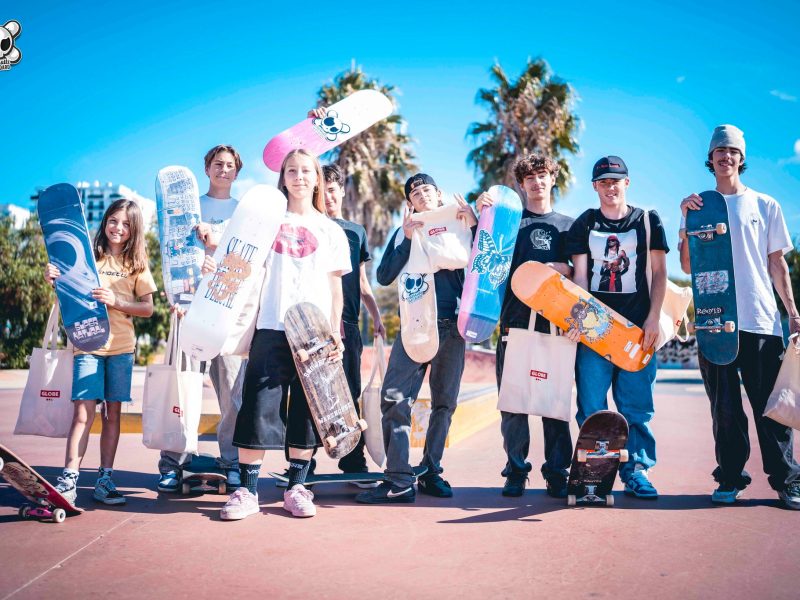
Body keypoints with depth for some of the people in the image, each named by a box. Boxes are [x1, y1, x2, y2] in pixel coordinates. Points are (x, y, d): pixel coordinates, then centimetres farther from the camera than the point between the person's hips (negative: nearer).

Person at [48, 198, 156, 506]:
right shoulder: (88, 257, 6)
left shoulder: (137, 264, 8)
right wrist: (54, 280, -16)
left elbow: (147, 308, 3)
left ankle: (105, 479, 13)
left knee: (113, 414, 5)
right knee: (83, 413, -8)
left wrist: (116, 301, -12)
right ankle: (69, 478, -3)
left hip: (121, 347, 2)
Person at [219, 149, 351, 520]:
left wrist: (335, 334, 0)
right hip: (271, 327, 0)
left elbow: (336, 288, 10)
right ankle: (247, 490, 3)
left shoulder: (330, 230, 13)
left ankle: (296, 488, 13)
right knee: (258, 408, -4)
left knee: (306, 410, 2)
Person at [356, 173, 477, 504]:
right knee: (394, 398, -12)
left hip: (451, 326, 1)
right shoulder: (405, 232, 13)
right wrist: (407, 238, -9)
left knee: (444, 403, 6)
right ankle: (399, 480, -11)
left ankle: (431, 472, 17)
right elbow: (384, 277, 0)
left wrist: (475, 227, -8)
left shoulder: (457, 225, 13)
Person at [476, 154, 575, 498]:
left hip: (555, 323, 1)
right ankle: (516, 471, 10)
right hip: (515, 320, 0)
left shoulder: (568, 225, 16)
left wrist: (567, 269, -8)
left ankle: (557, 473, 10)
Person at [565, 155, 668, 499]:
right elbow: (579, 275, 5)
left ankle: (637, 472, 10)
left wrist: (653, 318, -4)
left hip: (637, 328, 0)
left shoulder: (648, 221, 9)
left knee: (637, 404, 1)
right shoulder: (583, 225, 11)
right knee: (591, 406, -1)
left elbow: (659, 272, 7)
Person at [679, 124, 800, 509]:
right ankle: (730, 480, 12)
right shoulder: (697, 206, 12)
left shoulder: (764, 205, 13)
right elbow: (688, 266, 6)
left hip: (761, 320, 0)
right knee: (724, 408, 5)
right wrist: (686, 220, -4)